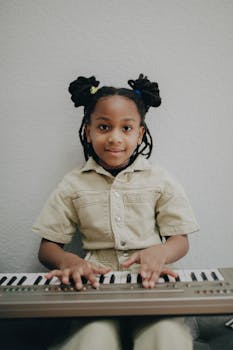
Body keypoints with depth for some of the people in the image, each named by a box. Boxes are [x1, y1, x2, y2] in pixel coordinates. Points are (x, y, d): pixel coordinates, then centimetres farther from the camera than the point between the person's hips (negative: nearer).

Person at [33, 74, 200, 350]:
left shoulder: (158, 180, 6)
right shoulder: (74, 185, 7)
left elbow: (180, 240, 6)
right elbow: (48, 247, 7)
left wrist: (159, 252, -19)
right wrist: (68, 261, -18)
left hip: (149, 281, 1)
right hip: (95, 282, 0)